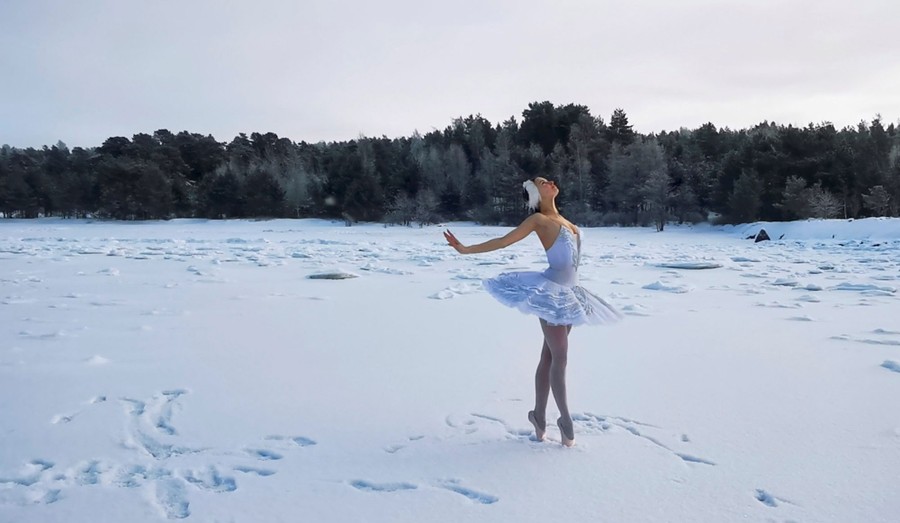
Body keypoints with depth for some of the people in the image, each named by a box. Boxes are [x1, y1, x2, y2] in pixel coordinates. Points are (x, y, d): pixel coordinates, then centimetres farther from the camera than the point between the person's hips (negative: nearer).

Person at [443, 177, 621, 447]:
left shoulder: (563, 220, 16)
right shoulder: (539, 219, -4)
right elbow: (504, 241, -7)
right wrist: (465, 249, -13)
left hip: (568, 292, 7)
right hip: (550, 291, -7)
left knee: (549, 356, 10)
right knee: (560, 357, -7)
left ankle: (539, 415, 18)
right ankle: (566, 420, 2)